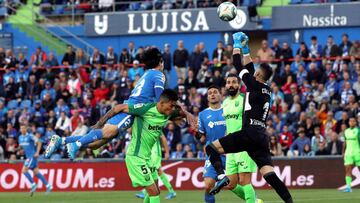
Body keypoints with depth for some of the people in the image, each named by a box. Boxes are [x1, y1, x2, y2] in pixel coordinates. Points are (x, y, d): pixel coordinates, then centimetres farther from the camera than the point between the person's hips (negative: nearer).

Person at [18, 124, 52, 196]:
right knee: (36, 172, 8)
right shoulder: (20, 137, 11)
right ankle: (48, 186, 13)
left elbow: (39, 143, -9)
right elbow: (21, 146, 26)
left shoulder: (30, 136, -12)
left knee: (24, 170, -13)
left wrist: (37, 153, -14)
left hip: (32, 156, -8)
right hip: (28, 157, 8)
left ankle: (33, 185, -3)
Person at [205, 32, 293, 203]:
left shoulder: (255, 85, -3)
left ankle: (221, 176, -25)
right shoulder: (267, 90, 18)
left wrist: (237, 46, 18)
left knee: (211, 148, -3)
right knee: (268, 173, -2)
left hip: (250, 133, -7)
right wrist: (245, 48, 35)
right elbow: (249, 68, 31)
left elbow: (239, 67, 5)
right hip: (262, 136, 7)